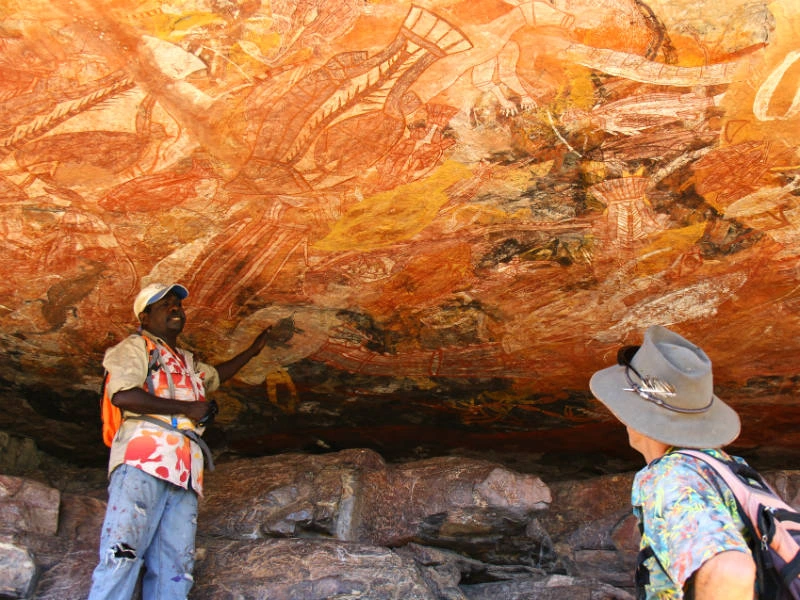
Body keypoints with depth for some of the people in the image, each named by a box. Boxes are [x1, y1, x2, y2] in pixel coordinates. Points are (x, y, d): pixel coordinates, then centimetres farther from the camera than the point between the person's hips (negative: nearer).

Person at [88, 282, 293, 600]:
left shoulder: (187, 361, 33)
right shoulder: (136, 346, 10)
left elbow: (216, 375, 56)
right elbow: (123, 395, -9)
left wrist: (256, 347, 51)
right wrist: (187, 407, -4)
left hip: (184, 474, 7)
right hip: (143, 462, -7)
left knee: (173, 571, -5)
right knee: (122, 557, -20)